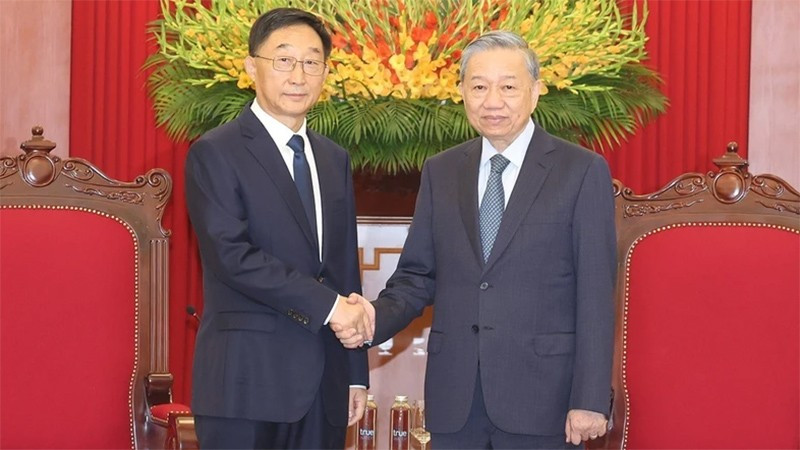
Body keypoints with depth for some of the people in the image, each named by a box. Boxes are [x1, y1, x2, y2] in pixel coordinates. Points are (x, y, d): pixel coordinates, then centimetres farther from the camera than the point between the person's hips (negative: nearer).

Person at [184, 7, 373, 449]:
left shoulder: (334, 159, 15)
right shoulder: (215, 153, -5)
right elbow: (232, 255, -16)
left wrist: (355, 371, 14)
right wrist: (327, 305, -17)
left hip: (324, 384, 6)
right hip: (248, 380, -6)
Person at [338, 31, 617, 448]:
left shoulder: (582, 171, -3)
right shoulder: (440, 171, 9)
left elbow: (595, 294, -5)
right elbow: (418, 275, 11)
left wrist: (589, 399, -10)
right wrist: (376, 318, -9)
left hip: (539, 395, -3)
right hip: (454, 396, 3)